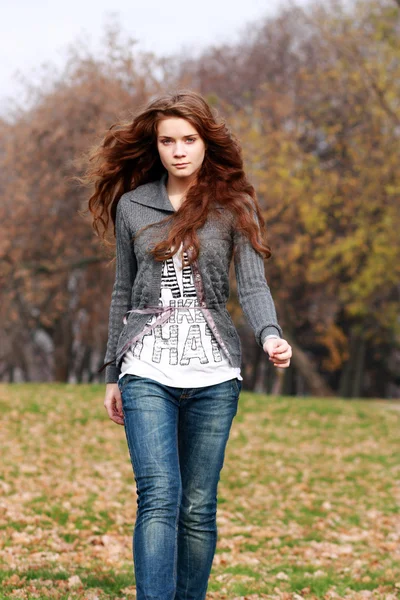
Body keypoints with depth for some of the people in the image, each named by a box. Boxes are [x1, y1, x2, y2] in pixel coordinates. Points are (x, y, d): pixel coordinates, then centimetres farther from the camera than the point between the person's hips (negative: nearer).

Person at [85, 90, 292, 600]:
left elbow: (252, 283, -4)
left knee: (198, 507, 4)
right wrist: (113, 374, 15)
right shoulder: (131, 205, 10)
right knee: (159, 497, -15)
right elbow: (123, 293, 15)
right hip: (147, 371, 0)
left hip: (213, 373, 0)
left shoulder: (233, 207, 5)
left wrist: (269, 335, -24)